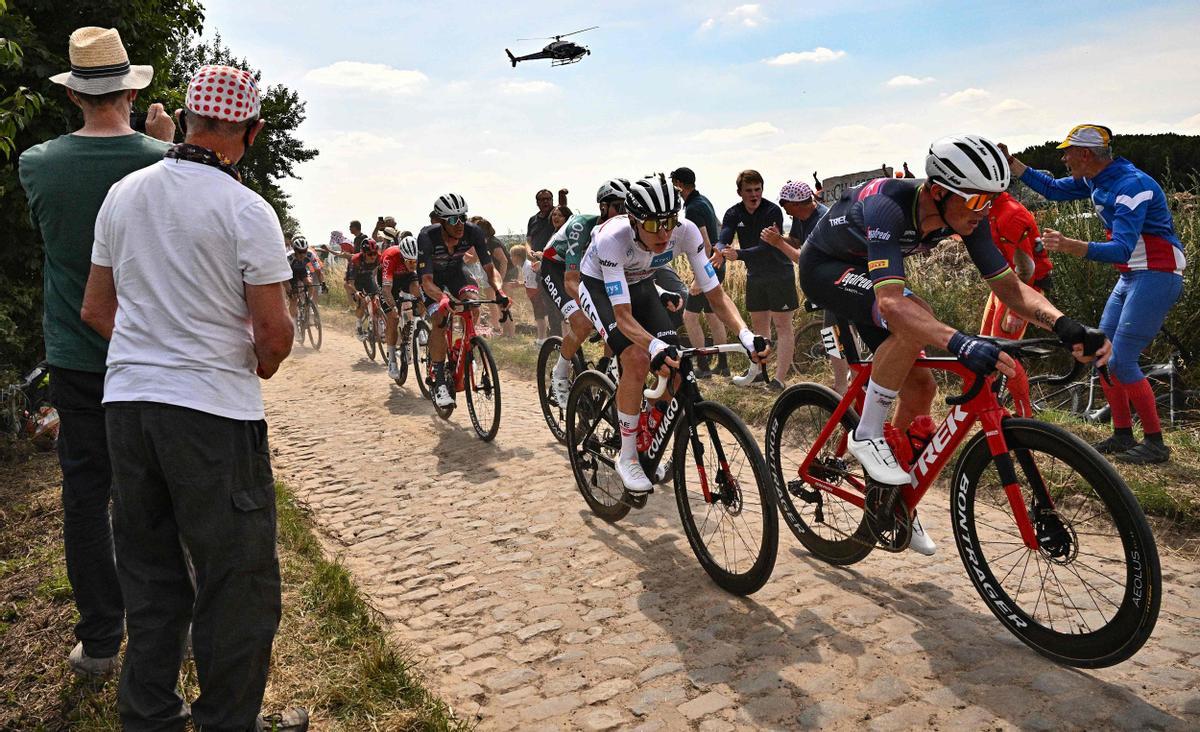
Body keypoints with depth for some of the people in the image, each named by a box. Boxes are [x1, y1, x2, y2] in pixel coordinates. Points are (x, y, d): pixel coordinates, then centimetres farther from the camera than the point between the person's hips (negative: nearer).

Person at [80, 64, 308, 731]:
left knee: (149, 574, 18)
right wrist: (260, 366, 7)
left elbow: (96, 310, 13)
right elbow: (276, 332, -13)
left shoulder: (124, 193, 7)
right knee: (238, 582, 5)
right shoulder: (246, 210, -12)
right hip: (215, 410, -7)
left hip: (126, 399, 7)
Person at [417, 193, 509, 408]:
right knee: (439, 322, -21)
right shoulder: (427, 237, -36)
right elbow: (427, 281, -39)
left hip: (456, 271, 3)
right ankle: (439, 382, -13)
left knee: (473, 300, -27)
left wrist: (499, 291, -45)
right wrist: (442, 298, -60)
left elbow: (489, 268, -24)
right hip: (433, 277, -2)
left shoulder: (474, 232, -29)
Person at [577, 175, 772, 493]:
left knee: (673, 365, -14)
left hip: (643, 281, 4)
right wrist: (655, 346, -59)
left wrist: (746, 335, -43)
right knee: (638, 359, -27)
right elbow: (623, 316, -40)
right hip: (601, 285, -4)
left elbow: (716, 294, -26)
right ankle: (627, 457, -10)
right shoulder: (612, 238, -39)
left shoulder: (686, 231, -29)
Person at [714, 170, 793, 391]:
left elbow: (767, 247, -27)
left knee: (782, 325, -5)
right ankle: (758, 370, 28)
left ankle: (779, 379, -5)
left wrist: (738, 254, -39)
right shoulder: (734, 214, -3)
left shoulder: (773, 211, -18)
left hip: (779, 274, -6)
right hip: (755, 275, 6)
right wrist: (721, 252, -39)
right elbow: (723, 240, -16)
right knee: (759, 323, 15)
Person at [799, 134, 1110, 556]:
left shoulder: (965, 217, -18)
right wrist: (961, 344, -65)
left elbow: (1009, 287, -16)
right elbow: (892, 302, -51)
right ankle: (866, 435, -18)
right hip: (824, 268, -7)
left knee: (920, 388, -1)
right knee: (914, 319, -35)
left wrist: (1064, 325, -35)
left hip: (867, 273, 7)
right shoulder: (888, 206, -39)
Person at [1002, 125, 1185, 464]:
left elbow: (1122, 249, -33)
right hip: (1129, 277, 9)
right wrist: (1010, 163, 11)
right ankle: (1122, 435, 16)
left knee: (1121, 360, -11)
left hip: (1158, 277, -9)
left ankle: (1155, 443, 1)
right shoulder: (1095, 180, 4)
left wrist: (1070, 245, -47)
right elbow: (1051, 189, 19)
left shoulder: (1132, 186, -24)